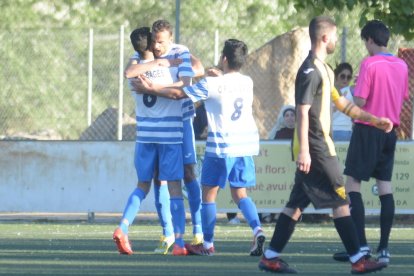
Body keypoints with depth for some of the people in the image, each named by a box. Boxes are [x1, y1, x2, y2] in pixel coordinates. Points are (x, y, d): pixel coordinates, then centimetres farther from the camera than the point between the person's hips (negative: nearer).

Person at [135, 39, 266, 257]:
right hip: (246, 145, 5)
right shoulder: (247, 83, 6)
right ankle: (257, 229, -14)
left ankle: (207, 244, 13)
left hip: (221, 146, -5)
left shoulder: (211, 84, -11)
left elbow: (177, 94, -4)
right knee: (240, 194, 11)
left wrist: (151, 88, 7)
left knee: (209, 192, 9)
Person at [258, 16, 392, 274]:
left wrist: (374, 120, 26)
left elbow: (341, 103, 27)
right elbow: (302, 111, -20)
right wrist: (304, 150, -26)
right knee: (341, 201, -6)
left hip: (317, 147, 10)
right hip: (316, 149, -10)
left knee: (297, 203, 9)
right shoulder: (310, 71, -15)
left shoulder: (323, 70, 17)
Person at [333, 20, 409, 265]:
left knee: (352, 184, -2)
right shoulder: (402, 66, 7)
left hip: (368, 130, -6)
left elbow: (360, 101, -16)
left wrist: (350, 101, 4)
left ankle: (361, 244, -10)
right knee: (385, 187, 6)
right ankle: (384, 248, 2)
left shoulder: (369, 64, -13)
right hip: (391, 130, 6)